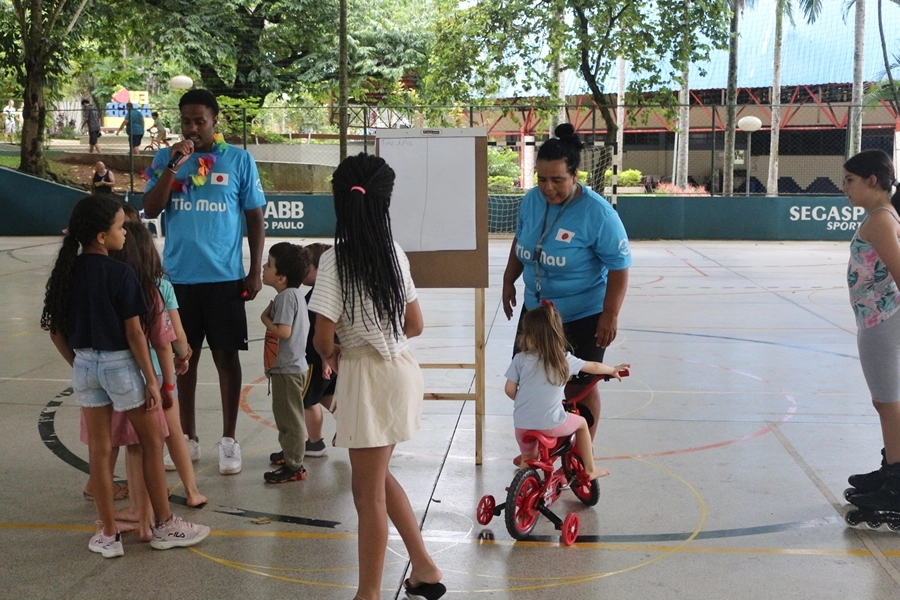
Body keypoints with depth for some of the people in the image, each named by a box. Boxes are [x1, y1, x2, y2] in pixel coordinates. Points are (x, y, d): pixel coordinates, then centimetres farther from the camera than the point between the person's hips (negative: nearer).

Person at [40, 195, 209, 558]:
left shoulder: (67, 272, 0)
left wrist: (78, 364, 16)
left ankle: (108, 535, 20)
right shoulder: (121, 274, -17)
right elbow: (134, 333, -16)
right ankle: (164, 527, 20)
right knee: (151, 444, 11)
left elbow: (55, 330, 4)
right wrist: (151, 380, -9)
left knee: (99, 450, 12)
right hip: (120, 364, -5)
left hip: (85, 365, 5)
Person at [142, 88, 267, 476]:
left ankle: (229, 440, 14)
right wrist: (173, 165, -15)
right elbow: (150, 210, -5)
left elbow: (255, 218, 3)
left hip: (225, 276, -2)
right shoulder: (165, 158, 4)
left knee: (226, 356, 4)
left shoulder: (239, 160, 0)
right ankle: (188, 439, 22)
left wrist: (255, 272, -1)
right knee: (184, 356, 9)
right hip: (178, 276, 2)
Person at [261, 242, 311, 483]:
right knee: (286, 415, 24)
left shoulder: (285, 296, -20)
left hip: (287, 368, -10)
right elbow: (306, 325, 16)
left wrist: (265, 319, -13)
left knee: (289, 417, -3)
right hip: (295, 364, 10)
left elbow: (283, 332, -28)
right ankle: (290, 452, 38)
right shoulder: (296, 294, 9)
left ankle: (294, 467, 3)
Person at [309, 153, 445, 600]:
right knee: (377, 477, 24)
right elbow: (415, 326, 7)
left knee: (368, 493, 6)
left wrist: (331, 355, 5)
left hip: (366, 378, -7)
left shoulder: (336, 259, -15)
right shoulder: (394, 252, 2)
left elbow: (323, 337, -16)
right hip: (400, 368, 7)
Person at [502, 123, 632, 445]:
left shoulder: (598, 213, -23)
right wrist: (509, 281, 14)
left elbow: (619, 267, -19)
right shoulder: (531, 201, -5)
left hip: (583, 317, -6)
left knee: (580, 387, 6)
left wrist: (610, 315, -20)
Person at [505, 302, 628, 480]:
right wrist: (613, 370, 35)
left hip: (523, 424, 0)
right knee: (581, 423, 27)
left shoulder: (521, 359, -5)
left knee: (527, 460, 22)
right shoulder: (565, 359, -1)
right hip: (552, 425, 0)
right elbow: (594, 367, 15)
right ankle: (590, 469, 34)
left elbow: (509, 390, -1)